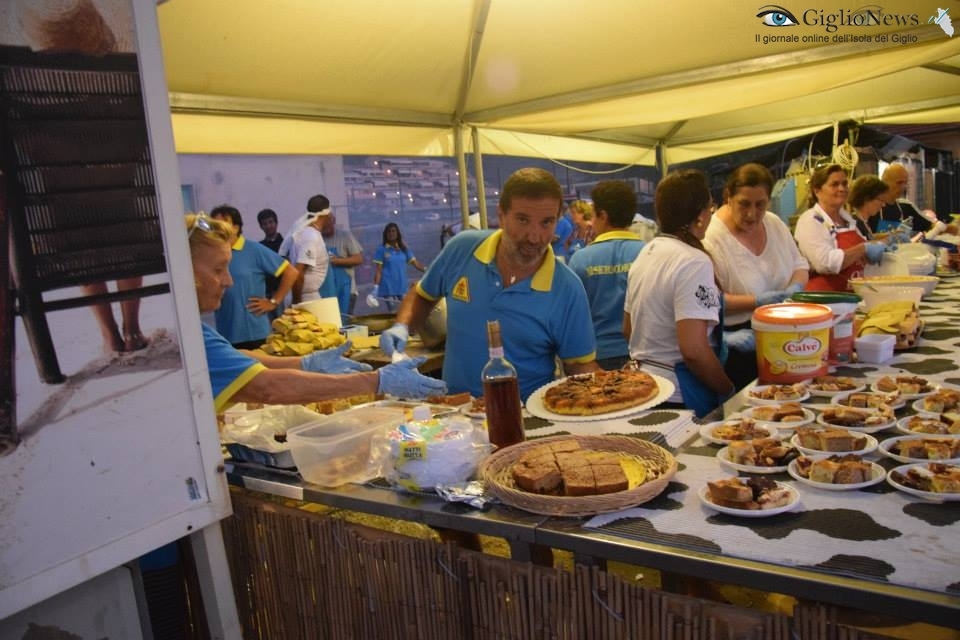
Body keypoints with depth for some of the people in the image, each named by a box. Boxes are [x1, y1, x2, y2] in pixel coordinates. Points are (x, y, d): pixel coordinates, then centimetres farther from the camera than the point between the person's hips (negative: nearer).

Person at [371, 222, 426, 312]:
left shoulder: (404, 249, 8)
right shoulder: (381, 249, -3)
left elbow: (415, 262, 5)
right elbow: (378, 270, -6)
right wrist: (375, 288, -14)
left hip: (402, 288, 4)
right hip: (388, 289, -4)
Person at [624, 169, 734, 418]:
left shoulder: (644, 254, 7)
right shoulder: (694, 262, -18)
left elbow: (628, 330, 15)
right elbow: (693, 350, -25)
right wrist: (729, 391, -11)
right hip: (680, 397, -8)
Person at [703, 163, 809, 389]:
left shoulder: (775, 223, 5)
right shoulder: (711, 236, -17)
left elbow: (800, 265, 16)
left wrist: (796, 287, -5)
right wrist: (757, 302, -24)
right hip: (739, 342, -6)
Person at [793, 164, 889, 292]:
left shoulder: (847, 218, 17)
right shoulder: (810, 221, -8)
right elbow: (825, 263, -22)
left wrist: (875, 249, 12)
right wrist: (863, 249, -16)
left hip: (853, 295, 8)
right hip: (823, 295, -8)